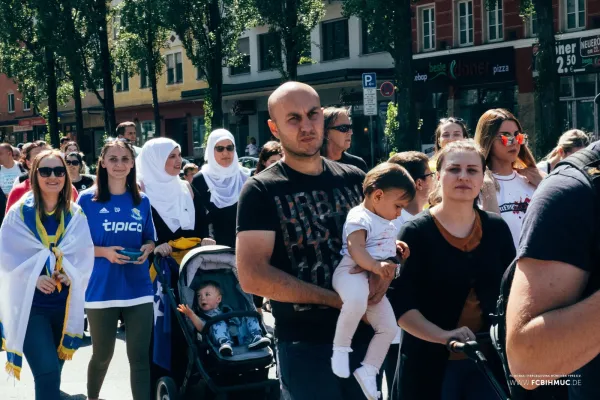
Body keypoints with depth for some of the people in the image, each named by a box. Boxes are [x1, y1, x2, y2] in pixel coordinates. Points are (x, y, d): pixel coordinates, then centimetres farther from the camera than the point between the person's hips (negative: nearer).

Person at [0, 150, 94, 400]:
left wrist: (70, 274, -18)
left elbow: (85, 256, 1)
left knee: (53, 370, 15)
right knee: (47, 372, -16)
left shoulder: (75, 215, 6)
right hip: (29, 303, -3)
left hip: (65, 303, 4)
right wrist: (34, 277, -21)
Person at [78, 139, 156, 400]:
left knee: (140, 356, 2)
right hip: (101, 290, -2)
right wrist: (105, 252, -18)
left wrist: (147, 249, -8)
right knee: (102, 354, 14)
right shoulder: (87, 199, -4)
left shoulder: (142, 201, 6)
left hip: (138, 289, 2)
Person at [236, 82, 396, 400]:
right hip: (305, 346, -5)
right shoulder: (262, 191, -8)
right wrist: (337, 299, -17)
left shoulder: (354, 179, 6)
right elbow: (253, 276, -17)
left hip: (364, 335, 5)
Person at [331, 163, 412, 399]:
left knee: (389, 327, 5)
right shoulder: (360, 218, -11)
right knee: (357, 300, -42)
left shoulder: (387, 224, 21)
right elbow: (355, 249, -26)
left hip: (376, 281, 10)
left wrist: (398, 250, 22)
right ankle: (340, 347, -22)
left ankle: (368, 371, 16)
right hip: (352, 272, -10)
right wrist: (376, 266, -38)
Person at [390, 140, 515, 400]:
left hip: (490, 358, 3)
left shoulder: (497, 229, 4)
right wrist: (443, 335, -28)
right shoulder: (415, 232, -8)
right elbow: (399, 302, -16)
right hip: (431, 362, -3)